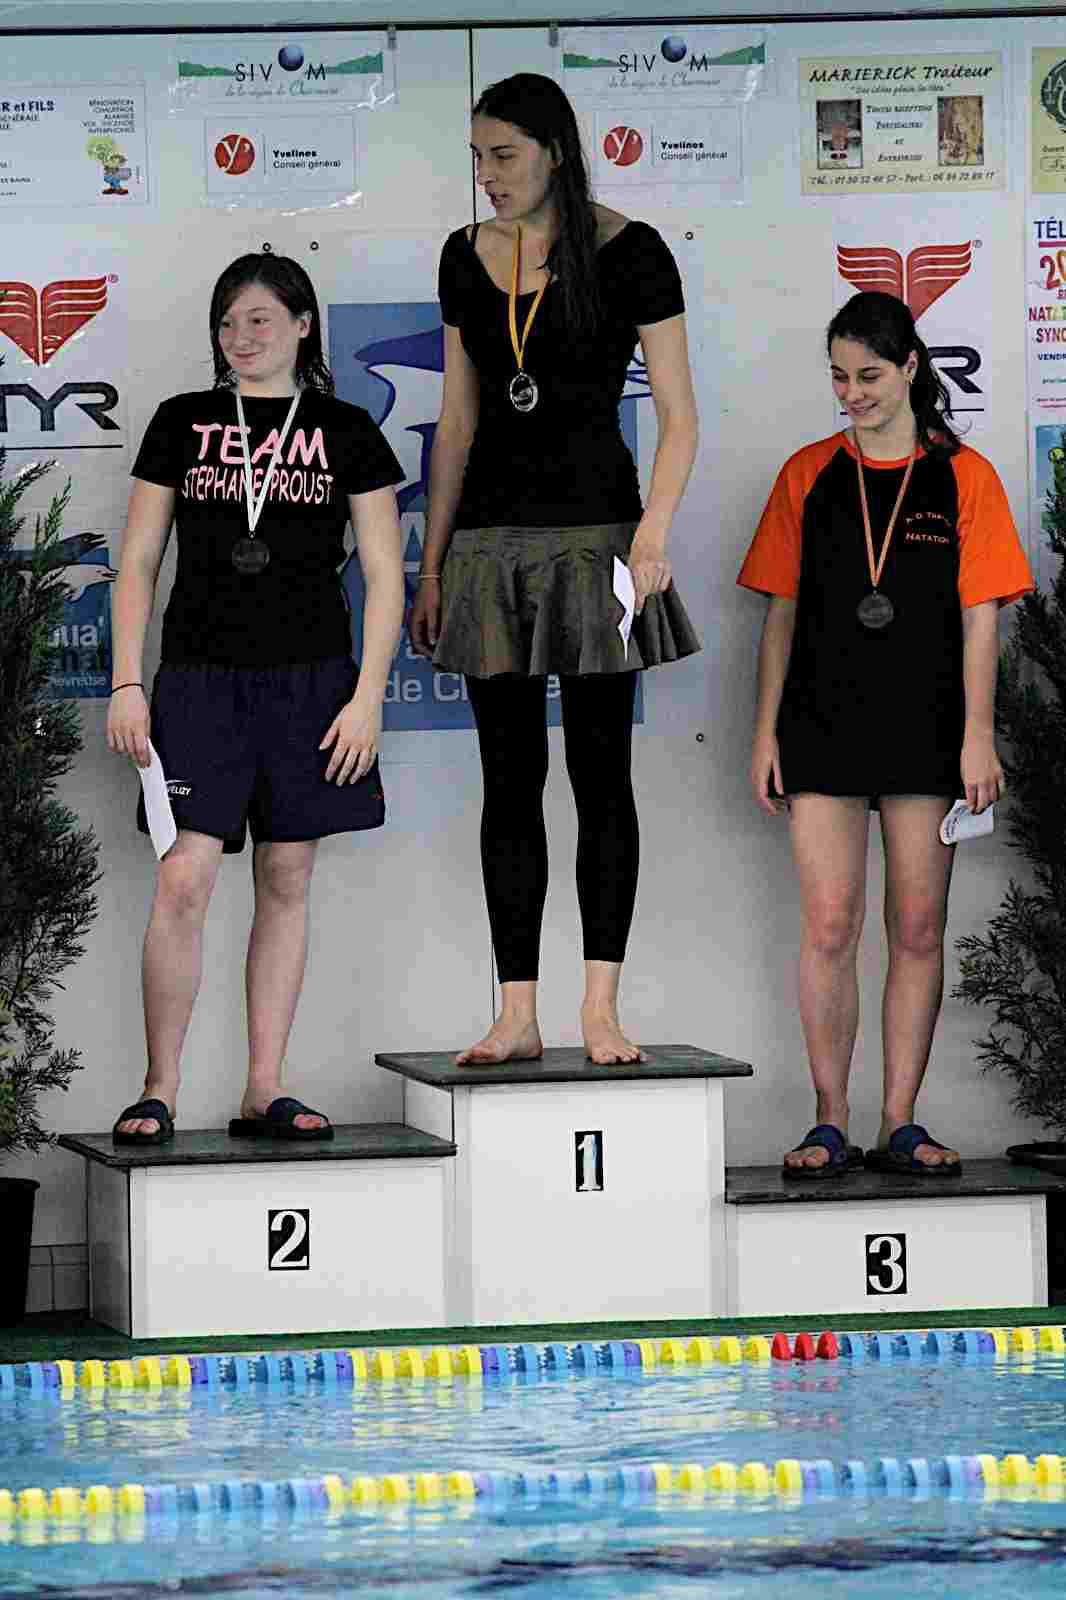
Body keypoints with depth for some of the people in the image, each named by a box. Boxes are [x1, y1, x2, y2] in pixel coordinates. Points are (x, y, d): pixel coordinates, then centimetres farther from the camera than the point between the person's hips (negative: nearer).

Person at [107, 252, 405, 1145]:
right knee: (185, 879, -11)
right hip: (200, 678, -1)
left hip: (310, 683, 1)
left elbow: (385, 576, 5)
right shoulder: (183, 425, 8)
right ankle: (160, 1091, -5)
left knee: (287, 883, 3)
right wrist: (127, 685, 0)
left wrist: (367, 697, -5)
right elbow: (137, 563, 9)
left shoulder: (346, 434, 6)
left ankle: (264, 1090, 9)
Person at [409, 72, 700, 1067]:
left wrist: (652, 536, -18)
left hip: (592, 530, -4)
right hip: (491, 537, 4)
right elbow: (457, 420, 13)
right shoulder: (468, 259, 9)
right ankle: (517, 1016, 4)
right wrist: (432, 564, 10)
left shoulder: (627, 255, -5)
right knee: (510, 776, 3)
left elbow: (679, 417, -6)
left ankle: (600, 1012, 2)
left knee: (599, 771, -1)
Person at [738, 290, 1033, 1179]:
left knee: (918, 929, 2)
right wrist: (766, 731, 4)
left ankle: (900, 1124, 6)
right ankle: (830, 1126, 0)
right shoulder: (810, 475, 7)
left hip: (924, 730, -1)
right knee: (830, 925, -5)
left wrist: (977, 735, -6)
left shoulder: (962, 477, 3)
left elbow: (980, 614, 1)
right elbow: (782, 612, 10)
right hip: (823, 728, 1)